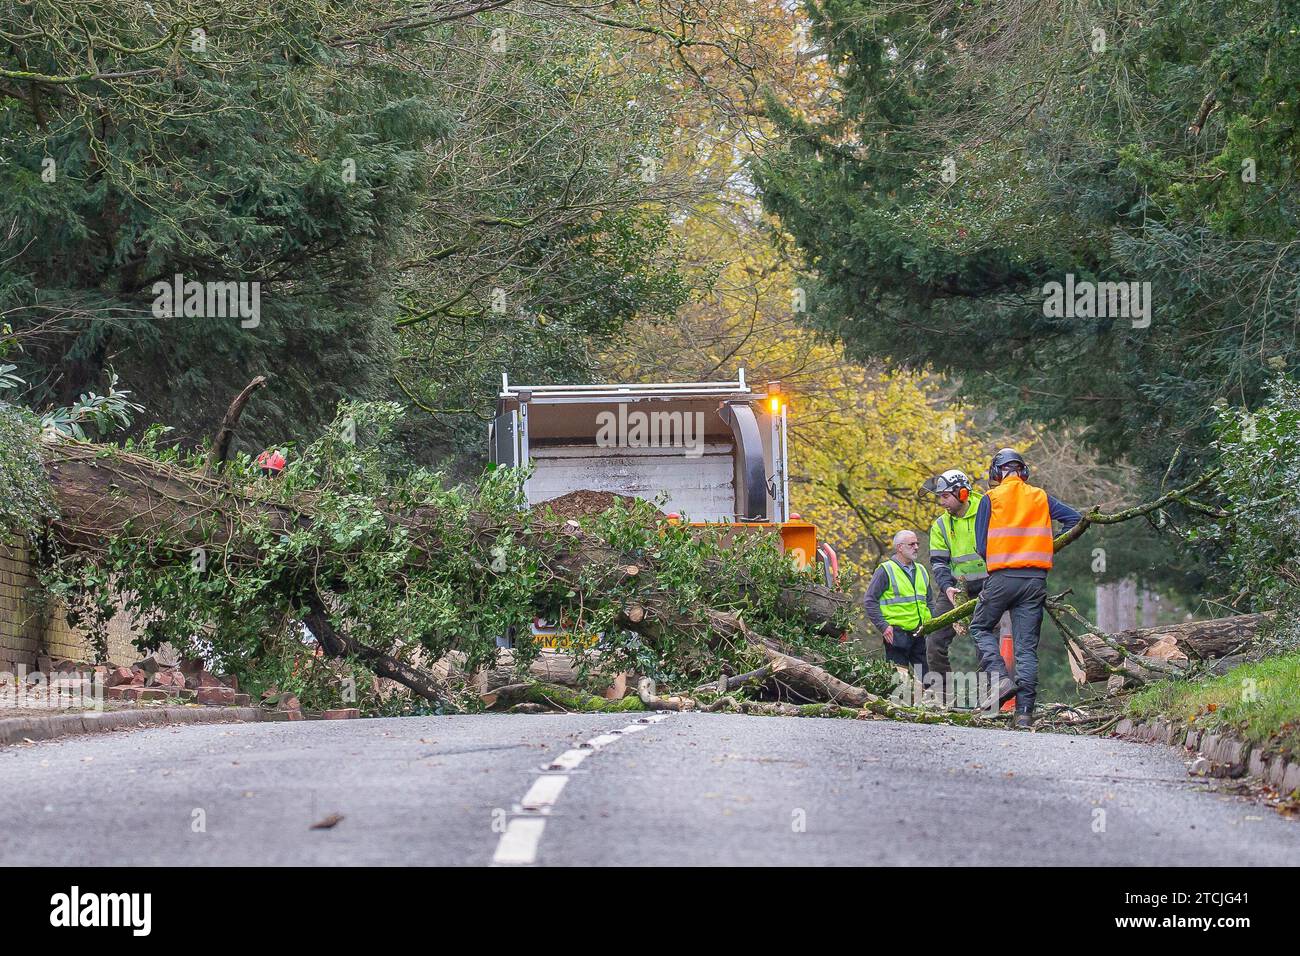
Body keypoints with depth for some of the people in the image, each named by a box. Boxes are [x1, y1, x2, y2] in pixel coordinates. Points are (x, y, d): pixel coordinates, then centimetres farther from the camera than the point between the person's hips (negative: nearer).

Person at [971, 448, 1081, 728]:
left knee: (980, 628, 17)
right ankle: (1024, 711, -2)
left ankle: (1001, 678, -6)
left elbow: (981, 546, -1)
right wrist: (1050, 545, 17)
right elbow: (1074, 518, 9)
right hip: (1035, 579, 3)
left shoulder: (990, 499, 3)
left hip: (1001, 577, -3)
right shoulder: (1040, 497, 11)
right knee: (1027, 647, 4)